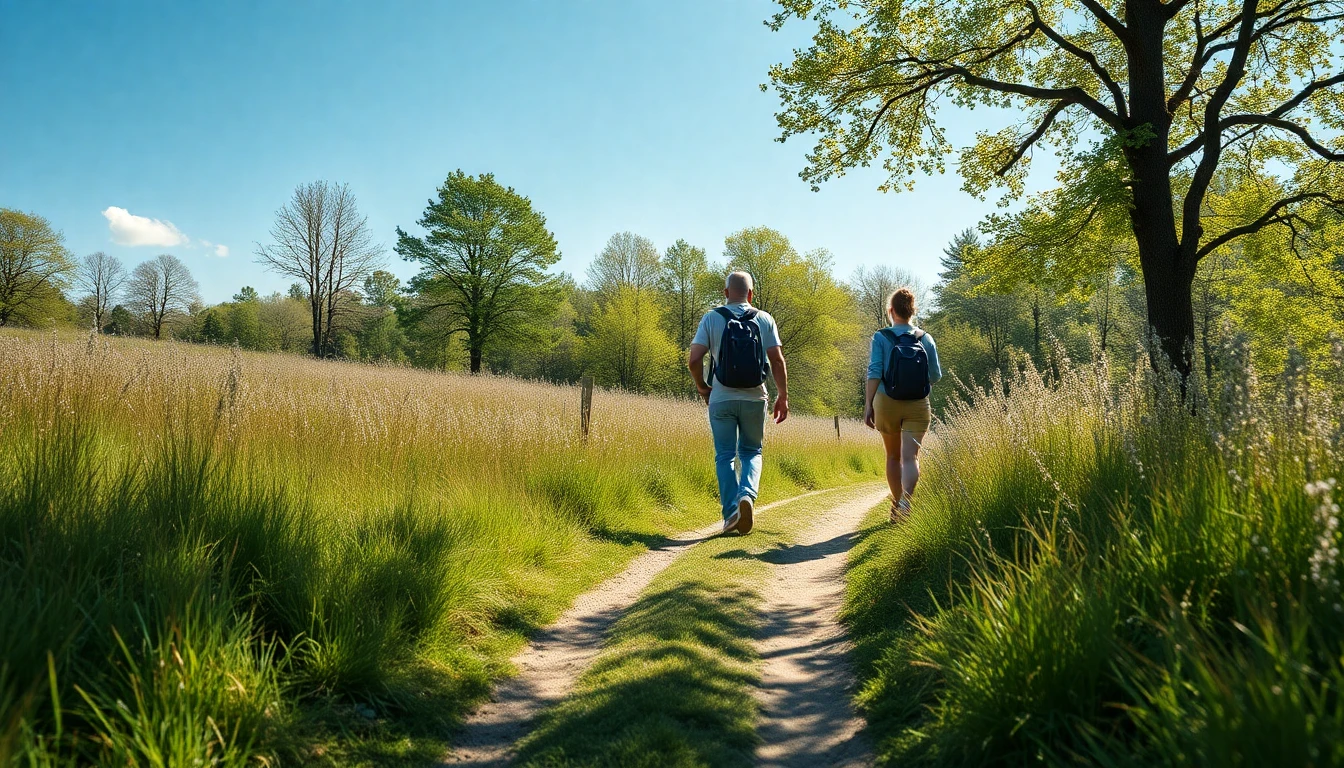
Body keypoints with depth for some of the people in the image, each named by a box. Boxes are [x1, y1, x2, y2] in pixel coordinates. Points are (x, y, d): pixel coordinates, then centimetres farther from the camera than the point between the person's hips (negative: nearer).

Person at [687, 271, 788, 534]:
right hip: (754, 398, 1)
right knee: (751, 452, 16)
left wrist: (702, 387, 8)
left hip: (721, 399, -1)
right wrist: (783, 396, 5)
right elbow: (777, 361, -3)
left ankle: (731, 514, 3)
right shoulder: (764, 320, 2)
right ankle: (747, 493, -11)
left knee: (725, 456, 8)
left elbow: (694, 360, -9)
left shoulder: (712, 318, -1)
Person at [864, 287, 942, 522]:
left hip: (887, 404, 0)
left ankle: (897, 506, 25)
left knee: (893, 457, 17)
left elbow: (874, 372, -12)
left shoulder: (881, 338, -4)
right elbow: (936, 376, 3)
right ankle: (906, 500, -30)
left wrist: (868, 405, -11)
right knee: (910, 457, -6)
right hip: (918, 406, 0)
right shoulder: (925, 339, 1)